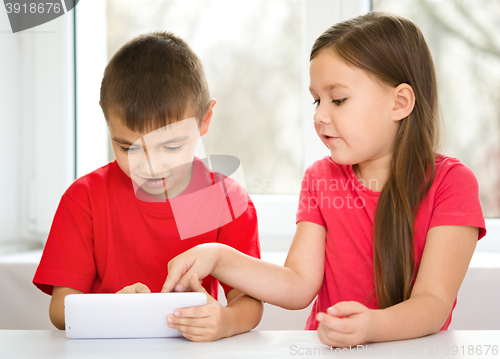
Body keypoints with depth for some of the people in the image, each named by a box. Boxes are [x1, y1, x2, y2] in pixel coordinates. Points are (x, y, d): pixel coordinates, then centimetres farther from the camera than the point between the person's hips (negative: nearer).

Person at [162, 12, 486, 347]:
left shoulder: (451, 181, -7)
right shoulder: (320, 178, 8)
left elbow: (434, 303, -16)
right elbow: (299, 285, 0)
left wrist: (372, 326, -36)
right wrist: (219, 257, -14)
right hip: (326, 350, 2)